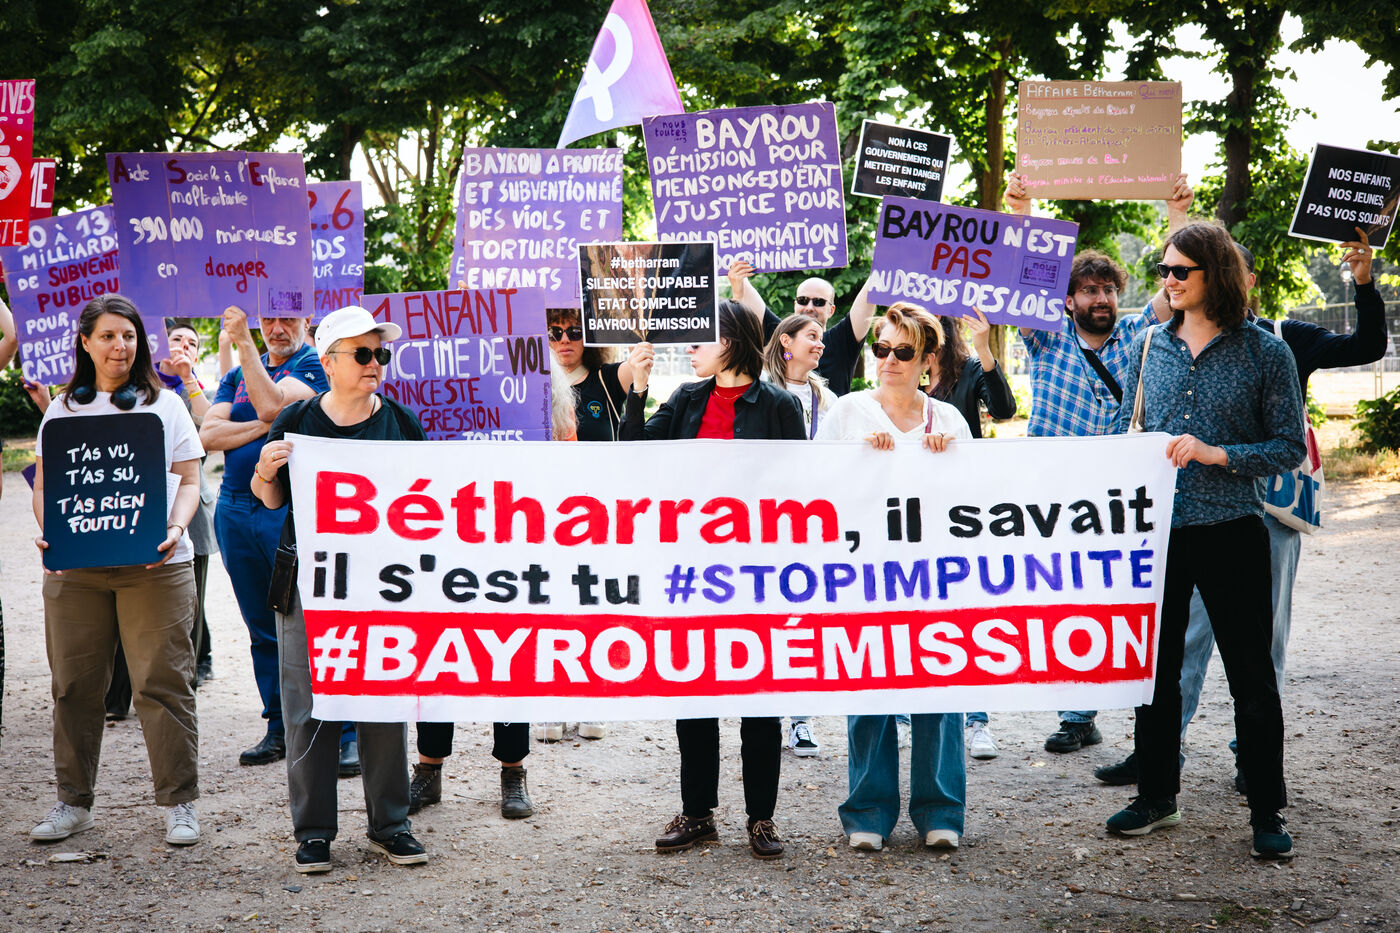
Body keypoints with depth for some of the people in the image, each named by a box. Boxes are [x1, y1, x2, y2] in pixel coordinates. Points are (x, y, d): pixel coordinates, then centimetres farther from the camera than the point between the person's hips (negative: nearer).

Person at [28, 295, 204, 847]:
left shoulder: (165, 404, 9)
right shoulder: (62, 409, 14)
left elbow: (189, 481, 6)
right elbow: (43, 485, 12)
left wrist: (176, 527, -13)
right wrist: (48, 532, -7)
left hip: (154, 565, -2)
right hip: (74, 567, 2)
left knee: (162, 682, -3)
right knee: (75, 683, 5)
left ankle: (179, 802, 5)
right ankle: (74, 801, 17)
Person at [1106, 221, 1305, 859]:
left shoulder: (1265, 353, -4)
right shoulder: (1148, 346, 7)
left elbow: (1291, 447, -5)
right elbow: (1126, 429, 16)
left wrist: (1217, 454, -17)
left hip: (1230, 534, -4)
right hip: (1156, 531, 4)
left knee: (1251, 675, 3)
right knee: (1156, 669, 12)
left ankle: (1267, 814, 13)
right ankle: (1157, 796, 26)